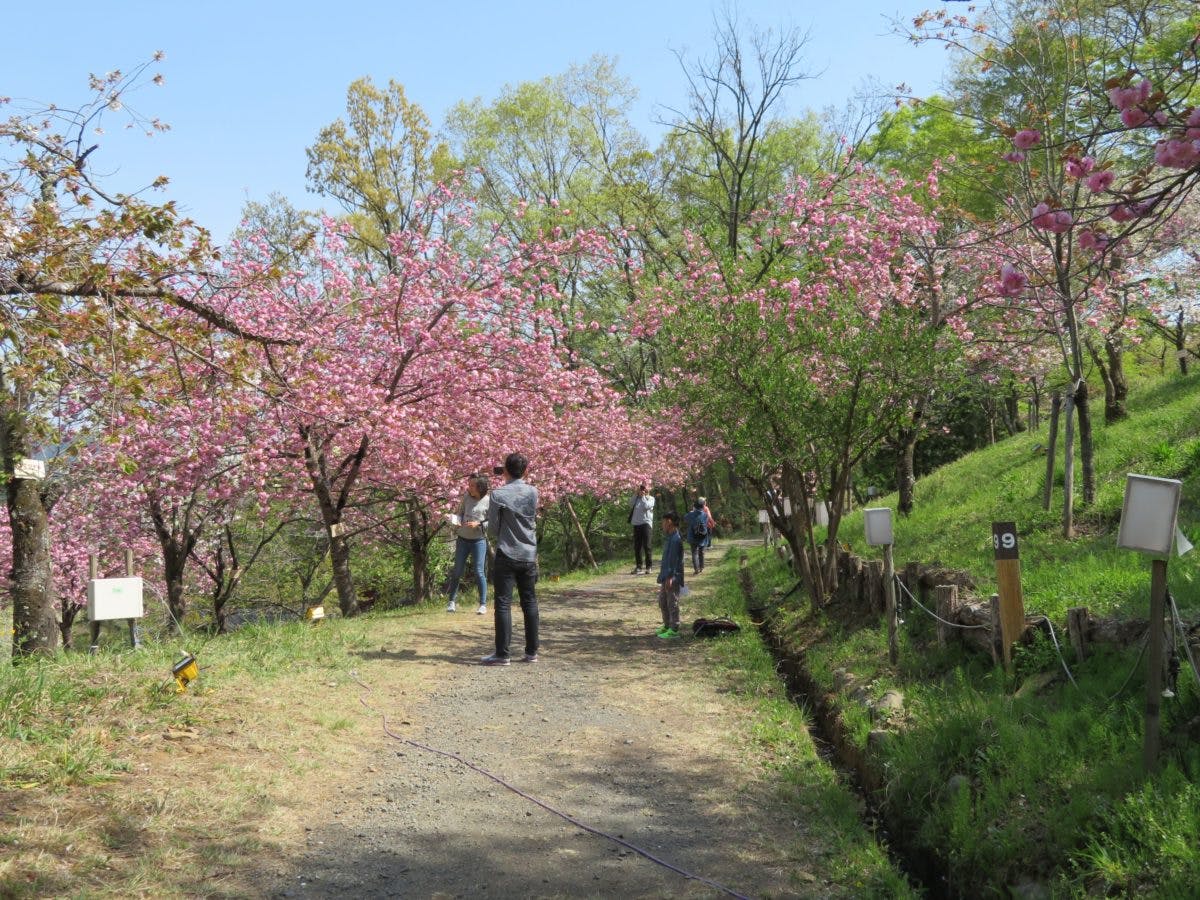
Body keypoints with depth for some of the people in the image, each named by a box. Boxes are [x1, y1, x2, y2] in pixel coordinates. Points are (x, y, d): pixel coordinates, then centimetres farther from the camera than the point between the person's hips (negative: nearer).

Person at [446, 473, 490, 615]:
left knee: (479, 572, -1)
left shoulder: (488, 501, -11)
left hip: (478, 540, -3)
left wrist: (479, 524, -22)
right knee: (457, 571, 9)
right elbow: (460, 512, 9)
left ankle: (483, 604, 9)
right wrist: (457, 522, -11)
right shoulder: (466, 496, -2)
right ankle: (452, 601, 21)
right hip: (462, 539, 4)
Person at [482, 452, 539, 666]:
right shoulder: (533, 492, 0)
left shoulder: (498, 494, -11)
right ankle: (531, 652, 13)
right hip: (529, 555, 4)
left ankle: (502, 654, -3)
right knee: (530, 602, 10)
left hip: (506, 555, -4)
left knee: (503, 604, -1)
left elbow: (492, 528, -5)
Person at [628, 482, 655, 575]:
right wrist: (636, 494, -2)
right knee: (637, 546, 6)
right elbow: (631, 505, -1)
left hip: (646, 523, -4)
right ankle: (638, 566, 13)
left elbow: (646, 506, -13)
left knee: (646, 546, -6)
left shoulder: (650, 498, 4)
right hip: (636, 524, 4)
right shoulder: (636, 498, 15)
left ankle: (649, 566, -2)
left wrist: (643, 496, -4)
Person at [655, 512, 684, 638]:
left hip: (673, 577, -10)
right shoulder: (669, 538, 13)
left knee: (672, 603, -4)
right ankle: (667, 626, 29)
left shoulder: (675, 539, -18)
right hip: (666, 576, 10)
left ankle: (674, 630, 2)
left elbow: (674, 560, -22)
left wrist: (670, 577, -24)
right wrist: (663, 575, 21)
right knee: (662, 602, 18)